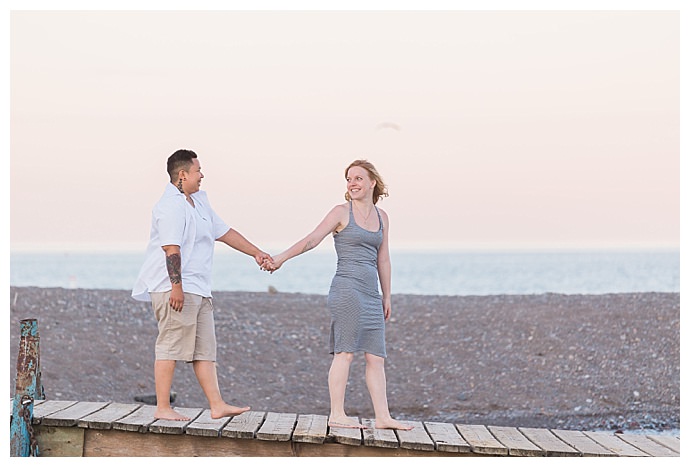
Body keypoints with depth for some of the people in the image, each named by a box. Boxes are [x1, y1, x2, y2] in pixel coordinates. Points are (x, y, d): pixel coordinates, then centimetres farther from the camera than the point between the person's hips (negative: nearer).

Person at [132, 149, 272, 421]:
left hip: (198, 290, 10)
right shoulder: (171, 206, -13)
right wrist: (176, 286, -26)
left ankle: (217, 406, 8)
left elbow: (224, 233, 26)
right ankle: (162, 408, -4)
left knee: (204, 349, 8)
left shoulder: (198, 202, 19)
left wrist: (257, 253, 24)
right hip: (175, 288, -10)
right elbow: (171, 248, -21)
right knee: (170, 347, -7)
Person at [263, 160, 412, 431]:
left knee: (376, 357, 4)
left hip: (371, 294, 6)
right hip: (347, 289, -6)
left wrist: (387, 297, 23)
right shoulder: (342, 212, 1)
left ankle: (382, 417, 6)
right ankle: (336, 415, -5)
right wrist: (280, 258, -17)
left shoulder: (381, 217, 17)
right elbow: (312, 240, -6)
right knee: (345, 352, -8)